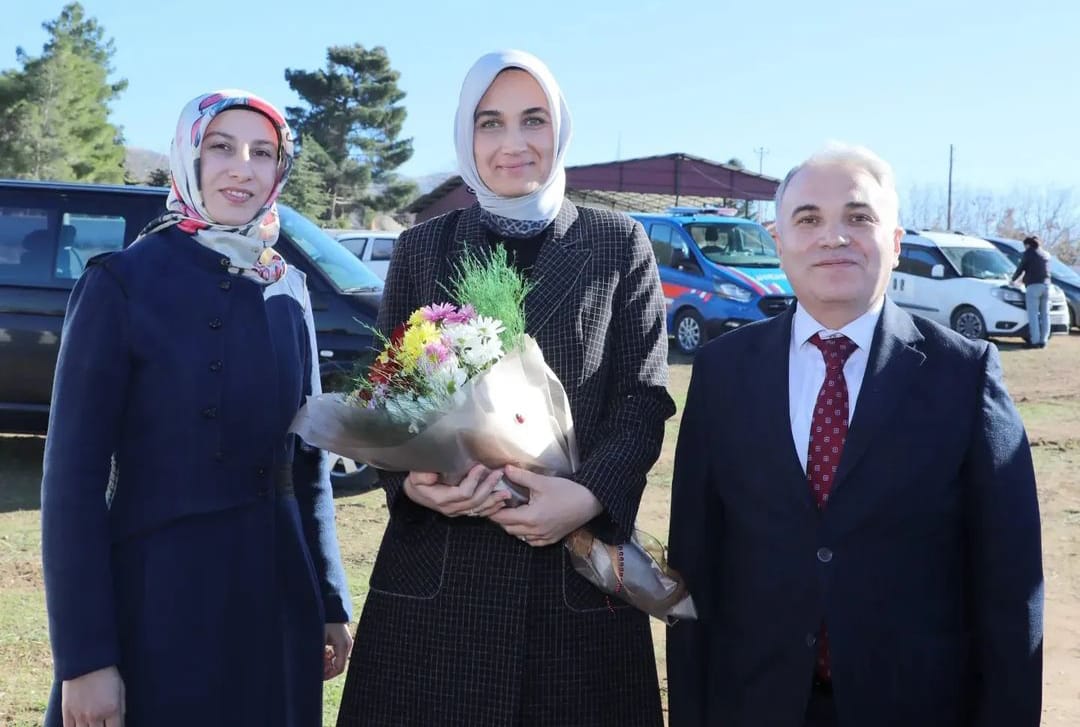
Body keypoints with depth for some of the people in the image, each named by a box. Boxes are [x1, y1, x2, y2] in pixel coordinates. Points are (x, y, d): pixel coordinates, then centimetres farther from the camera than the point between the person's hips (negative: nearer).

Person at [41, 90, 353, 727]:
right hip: (157, 598, -5)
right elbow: (74, 472, -12)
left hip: (278, 599, 5)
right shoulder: (122, 283, -10)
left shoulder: (290, 291, 6)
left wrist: (331, 602, 10)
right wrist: (83, 657, -15)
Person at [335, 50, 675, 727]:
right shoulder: (421, 249, 9)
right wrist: (411, 479, -13)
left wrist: (591, 495, -17)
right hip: (437, 570, 1)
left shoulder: (620, 245, 5)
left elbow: (643, 398, 1)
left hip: (578, 569, -1)